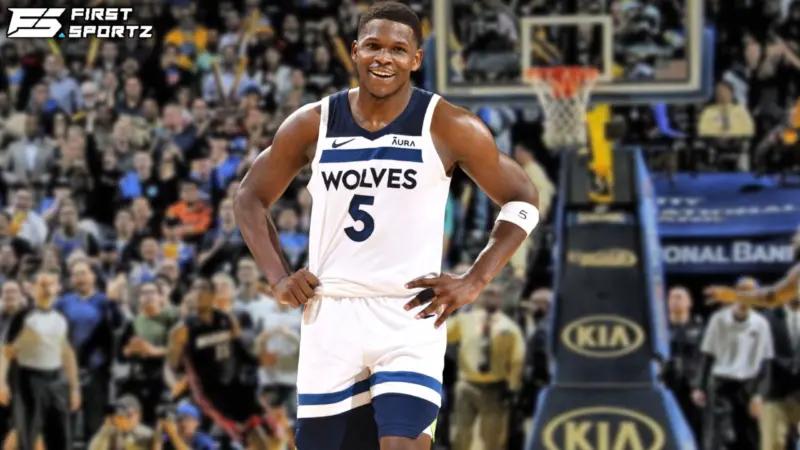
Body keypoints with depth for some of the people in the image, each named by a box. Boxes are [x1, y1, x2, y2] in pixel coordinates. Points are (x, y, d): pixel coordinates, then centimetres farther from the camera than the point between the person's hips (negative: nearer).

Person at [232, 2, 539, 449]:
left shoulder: (447, 127, -5)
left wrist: (474, 282, -5)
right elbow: (250, 199, 15)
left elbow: (521, 200, 4)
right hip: (330, 316, 3)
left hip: (410, 317, -3)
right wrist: (278, 276, 3)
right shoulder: (313, 124, 2)